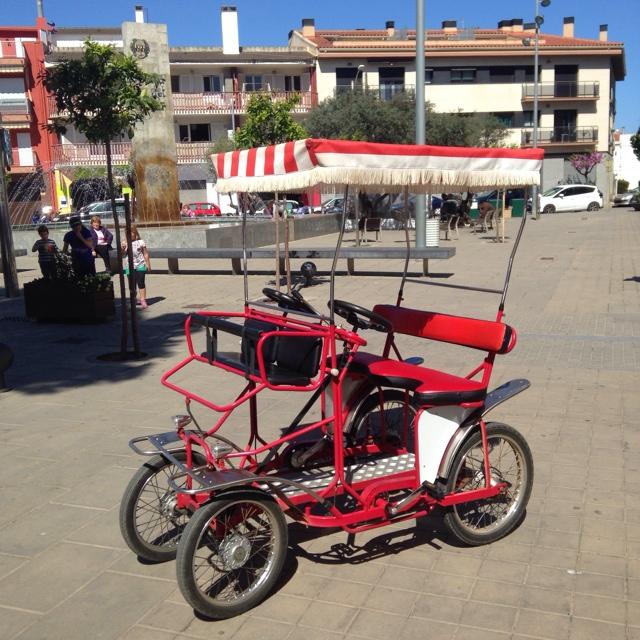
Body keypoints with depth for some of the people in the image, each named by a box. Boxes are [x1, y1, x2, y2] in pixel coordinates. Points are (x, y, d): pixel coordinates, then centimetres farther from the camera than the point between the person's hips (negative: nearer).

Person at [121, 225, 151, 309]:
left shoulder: (140, 242, 1)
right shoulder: (125, 243, 6)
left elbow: (145, 254, 5)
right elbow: (122, 254, 3)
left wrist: (148, 264, 3)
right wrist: (123, 248, -16)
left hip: (140, 265, -2)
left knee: (141, 283, -4)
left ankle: (143, 300, -1)